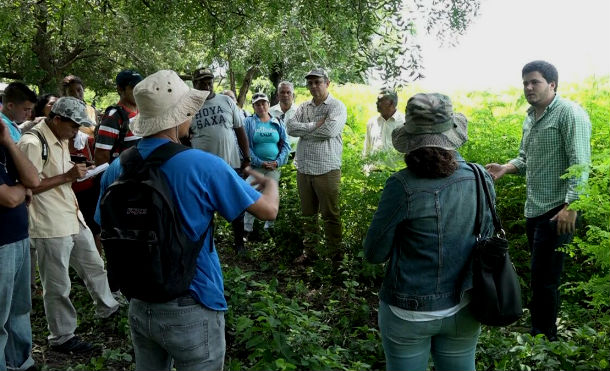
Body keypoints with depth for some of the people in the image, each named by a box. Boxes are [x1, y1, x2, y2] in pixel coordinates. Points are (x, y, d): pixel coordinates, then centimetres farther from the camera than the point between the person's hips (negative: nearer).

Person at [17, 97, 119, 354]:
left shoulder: (61, 140, 11)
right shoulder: (32, 143, -18)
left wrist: (76, 173, 5)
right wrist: (68, 176, -21)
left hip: (74, 218, 9)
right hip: (51, 226, -9)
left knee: (94, 266, 22)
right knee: (58, 285, 4)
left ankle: (107, 308, 43)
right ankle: (62, 338, 19)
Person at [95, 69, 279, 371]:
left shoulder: (116, 169, -4)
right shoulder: (203, 166, -19)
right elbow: (268, 211, -9)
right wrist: (270, 182, 13)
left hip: (139, 306, 5)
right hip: (190, 310, -5)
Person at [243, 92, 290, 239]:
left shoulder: (277, 123, 6)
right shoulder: (249, 122, -1)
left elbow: (285, 145, 6)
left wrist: (278, 162, -8)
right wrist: (260, 162, -14)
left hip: (274, 167, 2)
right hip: (255, 166, -2)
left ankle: (269, 226, 24)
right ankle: (247, 229, 3)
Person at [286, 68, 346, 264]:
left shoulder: (337, 106, -1)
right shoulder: (303, 107, 14)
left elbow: (330, 130, -18)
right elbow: (291, 127, -2)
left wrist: (304, 130, -6)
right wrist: (316, 125, -11)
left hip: (327, 169, -5)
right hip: (303, 168, 5)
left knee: (330, 215, -1)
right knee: (308, 213, 12)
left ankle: (335, 255, 9)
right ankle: (309, 250, 23)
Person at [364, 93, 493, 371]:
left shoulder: (403, 186, -23)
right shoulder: (481, 179, -9)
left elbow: (374, 254, -12)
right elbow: (486, 238, 8)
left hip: (409, 311, -3)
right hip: (464, 309, 4)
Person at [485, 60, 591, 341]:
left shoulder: (569, 113, -10)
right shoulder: (530, 119, 16)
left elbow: (580, 163, -17)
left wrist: (570, 205, -23)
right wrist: (506, 168, 2)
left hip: (557, 211, -8)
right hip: (534, 210, 8)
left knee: (544, 279, -4)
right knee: (541, 277, 16)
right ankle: (541, 332, 28)